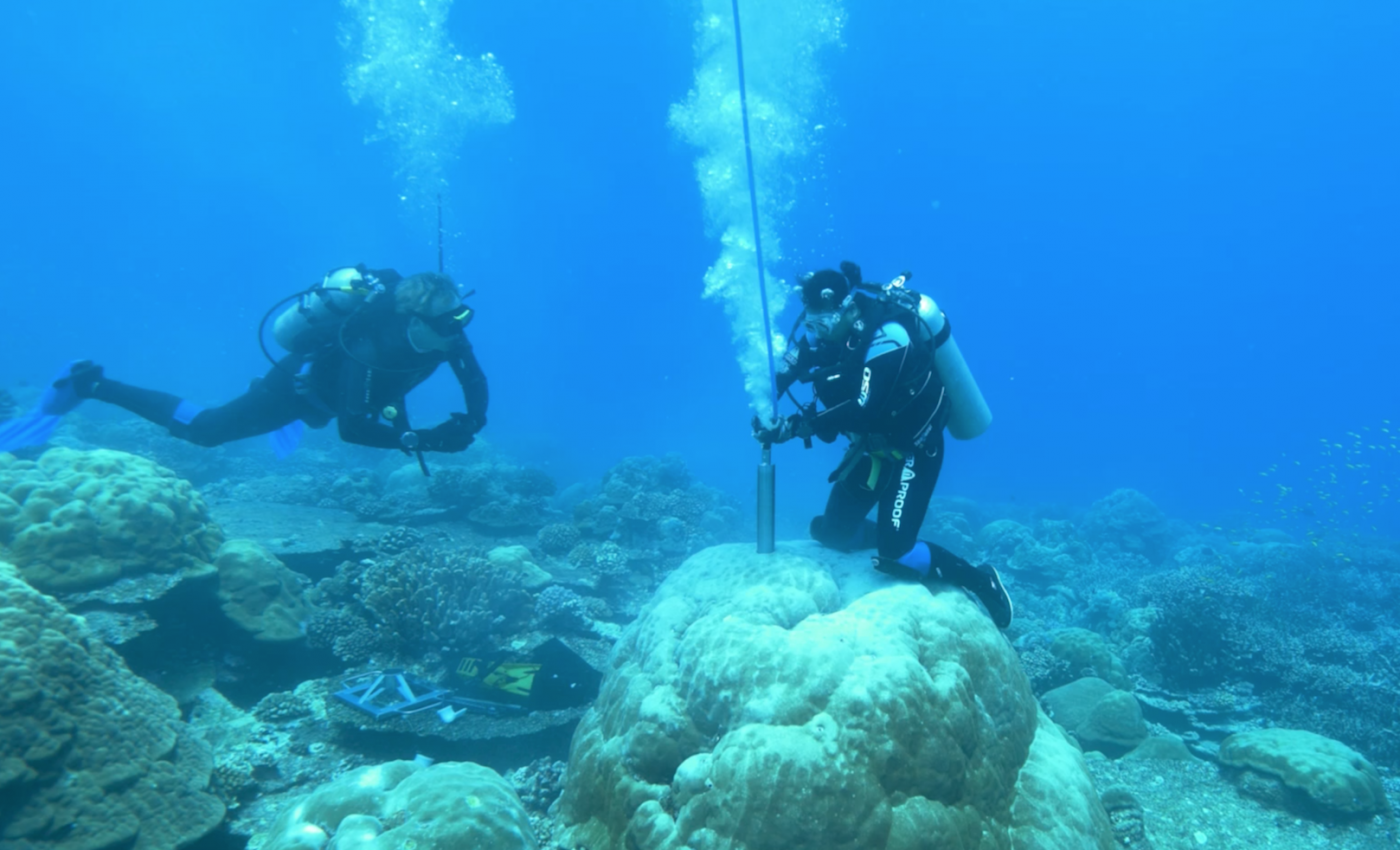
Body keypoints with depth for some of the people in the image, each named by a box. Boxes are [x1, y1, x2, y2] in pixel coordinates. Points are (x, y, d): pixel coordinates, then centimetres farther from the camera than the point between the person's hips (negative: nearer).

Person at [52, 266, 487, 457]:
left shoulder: (444, 327, -23)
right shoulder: (371, 344, -42)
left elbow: (475, 379, -14)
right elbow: (351, 429, -40)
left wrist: (471, 423, -32)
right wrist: (425, 440, -44)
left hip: (337, 383, 7)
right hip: (300, 384, -7)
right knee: (203, 429, 4)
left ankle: (290, 419, 50)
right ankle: (91, 384, 21)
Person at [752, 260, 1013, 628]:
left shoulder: (887, 339, -28)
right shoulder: (835, 326, -4)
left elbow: (864, 411, -34)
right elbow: (788, 365, 0)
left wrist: (797, 425, -33)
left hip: (912, 451, -8)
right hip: (873, 446, 8)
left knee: (895, 555, -18)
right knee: (831, 532, 9)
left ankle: (980, 581, 3)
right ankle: (896, 535, 33)